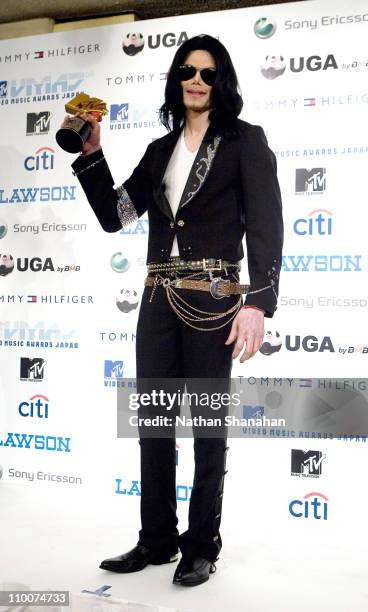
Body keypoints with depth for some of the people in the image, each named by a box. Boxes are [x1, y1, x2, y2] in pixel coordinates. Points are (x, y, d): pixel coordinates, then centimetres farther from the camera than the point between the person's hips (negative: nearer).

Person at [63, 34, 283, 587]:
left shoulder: (245, 140, 1)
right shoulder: (161, 148, 17)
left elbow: (266, 225, -8)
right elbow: (114, 215, 14)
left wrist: (258, 302, -19)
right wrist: (90, 154, 3)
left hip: (212, 301, -5)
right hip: (158, 300, 6)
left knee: (208, 426, 4)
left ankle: (201, 547, 19)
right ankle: (157, 539, 25)